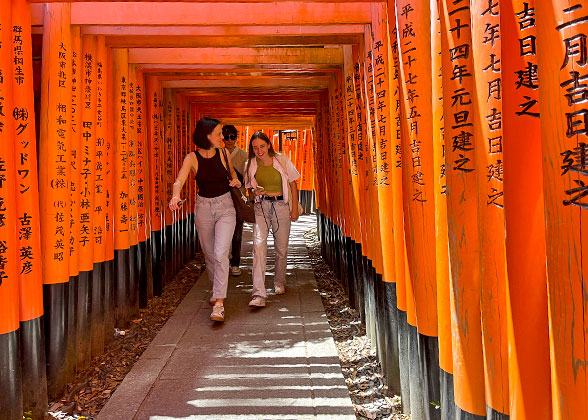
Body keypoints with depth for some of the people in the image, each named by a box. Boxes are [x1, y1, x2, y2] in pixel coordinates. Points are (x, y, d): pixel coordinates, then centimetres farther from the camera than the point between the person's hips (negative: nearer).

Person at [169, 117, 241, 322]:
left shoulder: (223, 154, -3)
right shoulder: (192, 158, -10)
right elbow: (180, 180, -25)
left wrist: (235, 180, -5)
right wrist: (176, 196, -46)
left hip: (225, 207, -1)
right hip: (203, 208, 1)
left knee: (221, 254, -15)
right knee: (209, 254, 15)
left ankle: (219, 302, -14)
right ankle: (216, 288, 42)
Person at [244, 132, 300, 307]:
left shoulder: (283, 160, -3)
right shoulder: (251, 165, 1)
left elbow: (293, 184, 4)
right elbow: (249, 187, 12)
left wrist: (295, 207, 0)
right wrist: (254, 191, -12)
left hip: (281, 205, 0)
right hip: (261, 206, 0)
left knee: (281, 247, 7)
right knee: (259, 244, -17)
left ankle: (279, 282, 34)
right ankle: (259, 294, -21)